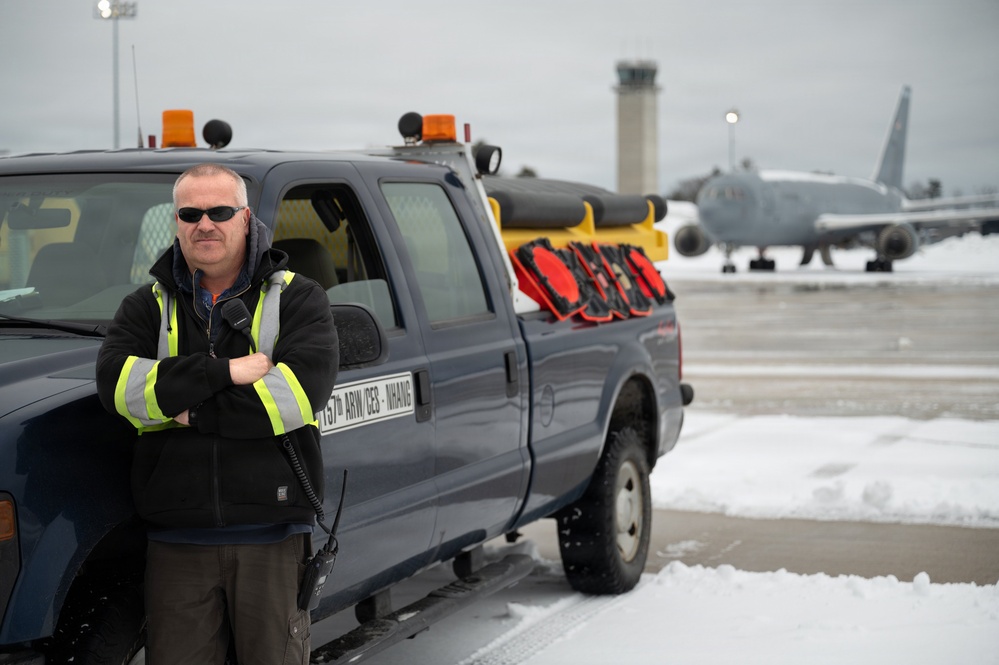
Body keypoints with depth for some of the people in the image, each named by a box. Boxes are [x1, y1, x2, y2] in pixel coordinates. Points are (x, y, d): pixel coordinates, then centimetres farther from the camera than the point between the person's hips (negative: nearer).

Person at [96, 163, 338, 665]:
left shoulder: (296, 298, 4)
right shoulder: (147, 307, 11)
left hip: (272, 534, -2)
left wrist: (192, 412, -10)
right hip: (177, 540, 2)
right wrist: (227, 371, -15)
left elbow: (304, 388, -13)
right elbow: (116, 384, -8)